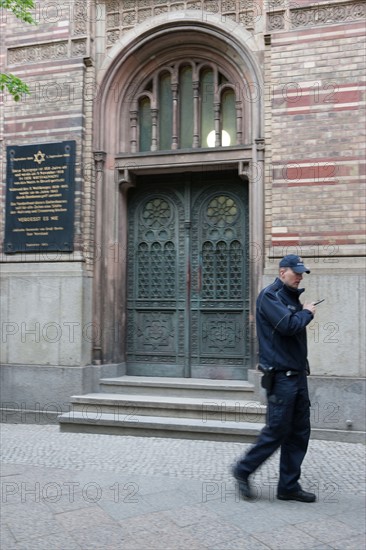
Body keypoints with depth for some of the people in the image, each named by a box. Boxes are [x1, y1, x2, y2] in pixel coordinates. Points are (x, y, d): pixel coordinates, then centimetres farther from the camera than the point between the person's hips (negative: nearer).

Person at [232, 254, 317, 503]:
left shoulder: (292, 297, 18)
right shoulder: (270, 296, -10)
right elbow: (288, 325, -22)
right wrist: (307, 313, -8)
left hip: (298, 373, 9)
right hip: (281, 375, -9)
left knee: (300, 431, 10)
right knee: (277, 431, -3)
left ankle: (289, 486, 20)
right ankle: (243, 469, 15)